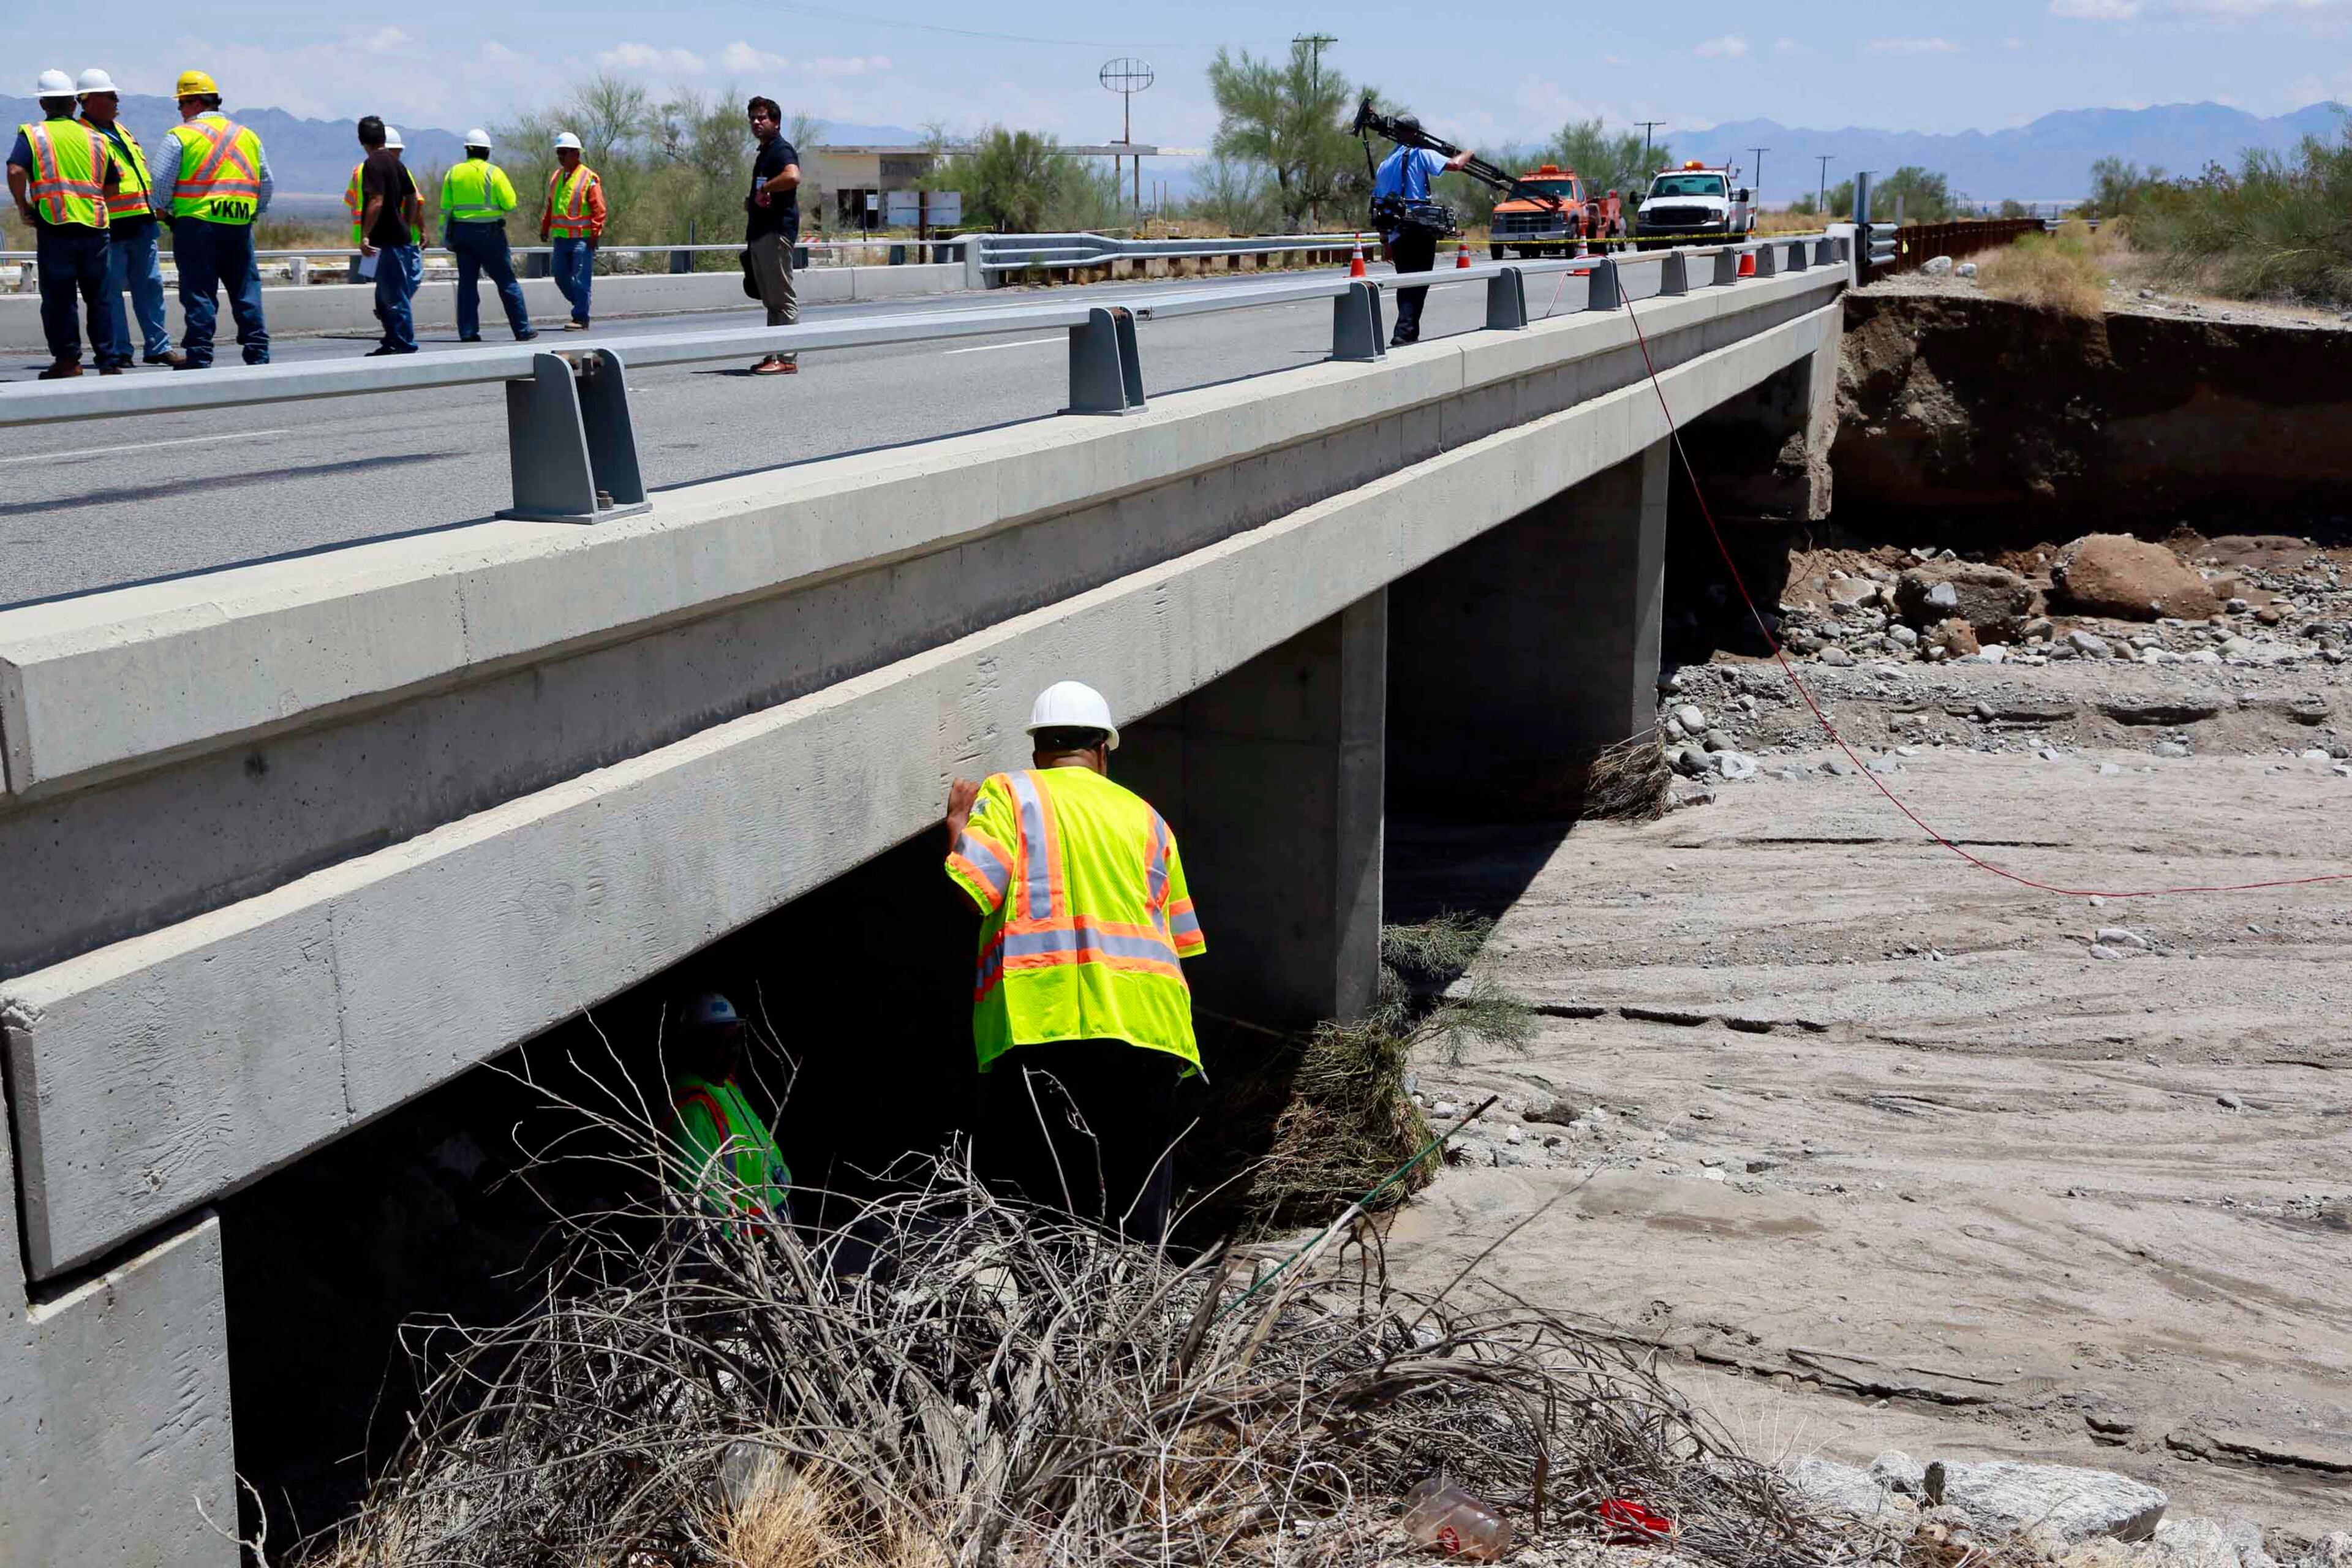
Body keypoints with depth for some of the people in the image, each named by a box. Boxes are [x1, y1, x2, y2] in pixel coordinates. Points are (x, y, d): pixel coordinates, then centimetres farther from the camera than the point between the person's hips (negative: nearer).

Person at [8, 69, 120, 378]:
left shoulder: (33, 134, 2)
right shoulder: (96, 138, 12)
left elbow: (16, 171, -12)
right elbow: (112, 185, 14)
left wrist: (23, 206, 0)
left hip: (55, 226, -3)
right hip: (94, 226, 3)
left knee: (58, 297, 3)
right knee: (98, 298, 9)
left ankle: (67, 359, 1)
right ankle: (108, 361, 8)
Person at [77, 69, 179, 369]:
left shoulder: (121, 131, 21)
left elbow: (141, 172, 27)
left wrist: (154, 209, 22)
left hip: (140, 222, 8)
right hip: (110, 226, -8)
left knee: (150, 285, 9)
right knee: (111, 289, -3)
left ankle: (158, 346, 15)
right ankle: (118, 352, 1)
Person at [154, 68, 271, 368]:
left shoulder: (180, 136, -4)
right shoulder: (248, 136, 13)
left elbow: (161, 181, -6)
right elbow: (267, 183, 15)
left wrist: (163, 208, 10)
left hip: (196, 223, -4)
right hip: (241, 225, 4)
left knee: (198, 292, 0)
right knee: (246, 289, 9)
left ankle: (199, 357, 0)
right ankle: (258, 353, 10)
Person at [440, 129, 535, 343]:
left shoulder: (453, 173, 5)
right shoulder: (493, 172, -7)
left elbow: (445, 208, 4)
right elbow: (510, 204, -9)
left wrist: (446, 236, 9)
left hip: (461, 231, 4)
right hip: (489, 232, -4)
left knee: (467, 282, 7)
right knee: (507, 282, 3)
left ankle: (468, 332, 3)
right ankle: (522, 329, 5)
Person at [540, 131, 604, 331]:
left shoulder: (589, 178, -6)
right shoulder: (556, 177, 16)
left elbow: (598, 208, -9)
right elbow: (550, 206, 24)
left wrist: (595, 233, -15)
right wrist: (545, 228, 17)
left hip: (582, 238, -7)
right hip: (560, 237, 7)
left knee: (580, 279, -7)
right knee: (561, 277, 8)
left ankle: (581, 318, -3)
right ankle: (581, 309, 24)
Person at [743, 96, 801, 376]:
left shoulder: (782, 150, -9)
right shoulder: (764, 153, 22)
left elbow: (793, 176, -32)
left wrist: (764, 189, -20)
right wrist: (752, 202, 14)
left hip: (776, 233, -11)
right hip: (761, 233, 11)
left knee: (782, 298, -10)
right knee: (771, 300, 12)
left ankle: (788, 359, -10)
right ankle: (774, 355, 16)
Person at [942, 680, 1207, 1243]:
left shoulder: (1009, 795, 10)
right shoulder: (1145, 817, 22)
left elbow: (968, 890, -5)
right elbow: (1180, 939, 18)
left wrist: (958, 829, 13)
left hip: (1042, 1025, -3)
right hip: (1148, 1025, 4)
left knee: (1052, 1215, -5)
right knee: (1137, 1222, 6)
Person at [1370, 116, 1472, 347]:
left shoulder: (1384, 165, 20)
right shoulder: (1420, 155, -1)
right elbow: (1454, 165, -12)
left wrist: (1386, 241, 23)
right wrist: (1467, 154, 11)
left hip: (1396, 234, 6)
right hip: (1420, 230, -6)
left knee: (1405, 284, 15)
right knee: (1418, 284, -5)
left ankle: (1406, 333, 15)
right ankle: (1405, 333, -15)